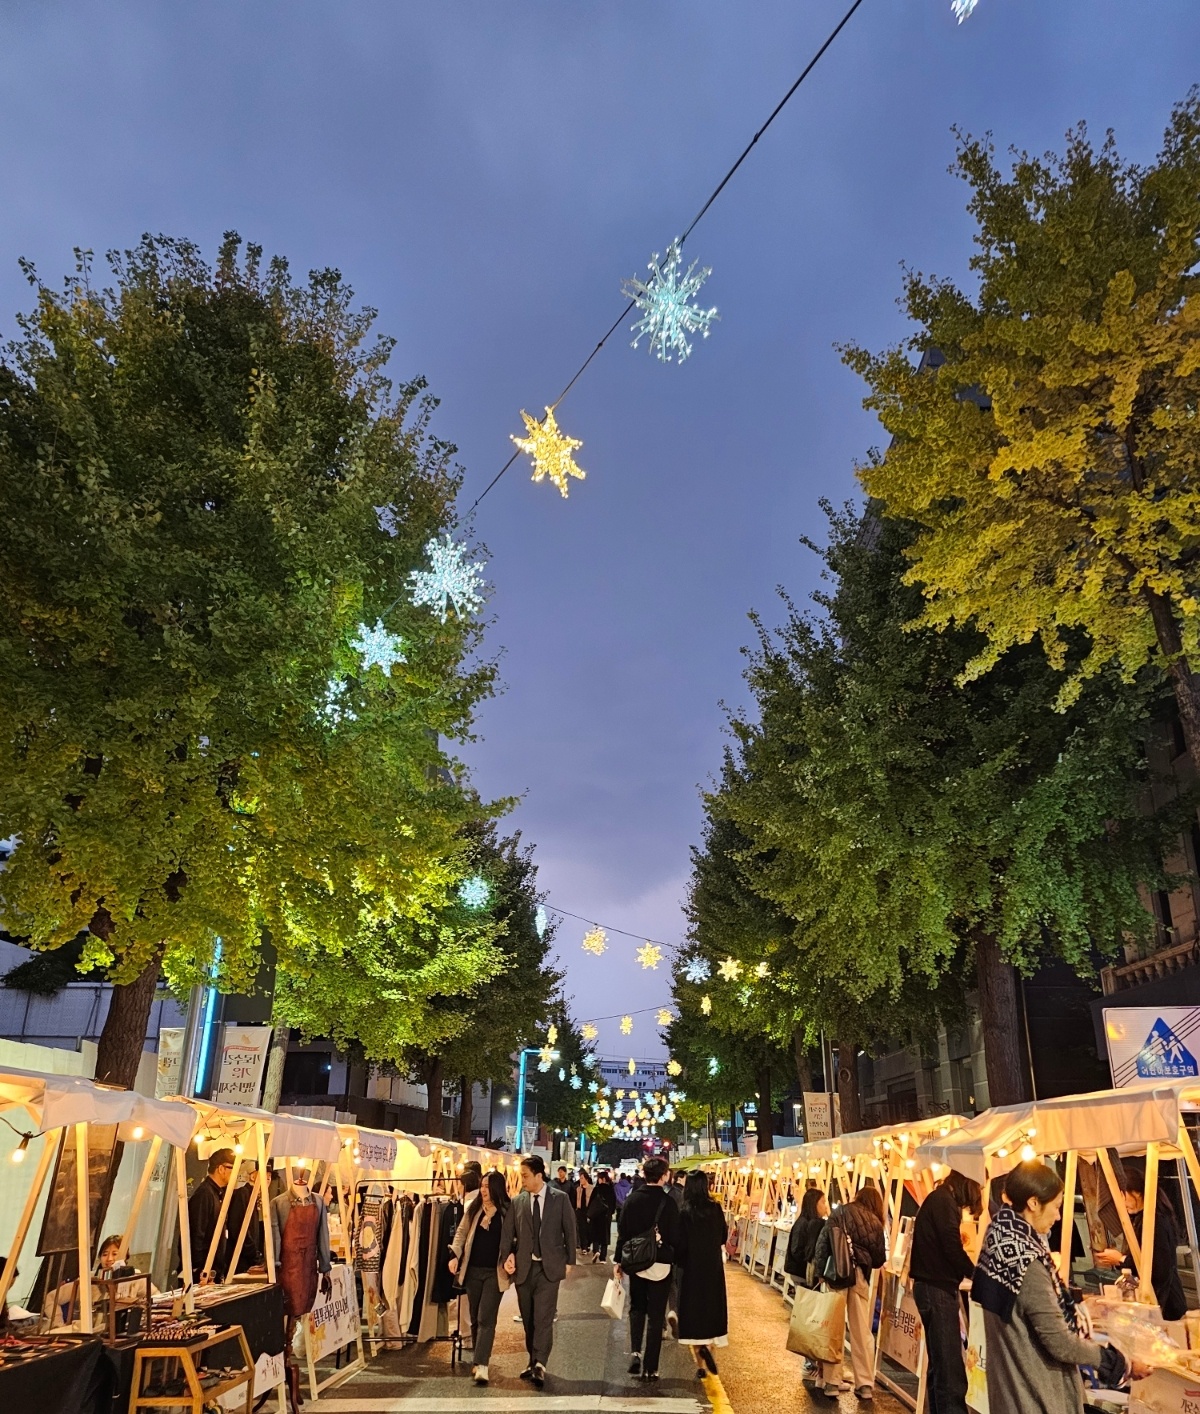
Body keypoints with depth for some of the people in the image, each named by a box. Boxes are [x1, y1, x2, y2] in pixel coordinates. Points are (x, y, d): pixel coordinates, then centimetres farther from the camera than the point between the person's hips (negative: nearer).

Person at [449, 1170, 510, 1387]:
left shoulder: (507, 1212, -5)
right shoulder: (474, 1208, 3)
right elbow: (462, 1232, 5)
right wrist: (455, 1255, -8)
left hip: (495, 1272, -3)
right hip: (473, 1269, 4)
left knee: (486, 1318, -9)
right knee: (475, 1318, 13)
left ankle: (481, 1365, -10)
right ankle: (477, 1359, 25)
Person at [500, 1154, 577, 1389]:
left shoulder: (559, 1199, -4)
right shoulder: (517, 1201, 1)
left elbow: (569, 1230, 2)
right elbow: (507, 1233, 1)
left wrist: (569, 1261, 2)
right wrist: (507, 1256, -13)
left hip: (549, 1267, -3)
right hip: (524, 1267, 3)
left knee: (543, 1317, -10)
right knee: (528, 1319, 12)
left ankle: (539, 1365, -8)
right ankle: (533, 1361, 25)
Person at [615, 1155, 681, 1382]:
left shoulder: (632, 1199, -5)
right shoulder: (668, 1202, -15)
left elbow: (622, 1232, -1)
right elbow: (675, 1237, -10)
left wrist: (618, 1261, 8)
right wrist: (675, 1259, 7)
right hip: (660, 1264, -3)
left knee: (637, 1308, 20)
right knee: (655, 1316, 8)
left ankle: (636, 1352, 3)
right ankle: (650, 1367, 9)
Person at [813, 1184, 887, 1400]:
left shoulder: (840, 1213, 9)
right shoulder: (874, 1223, 10)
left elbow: (822, 1244, -1)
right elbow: (879, 1259, 11)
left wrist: (821, 1272, -4)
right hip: (858, 1274, 0)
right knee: (861, 1331, 10)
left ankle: (832, 1382, 10)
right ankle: (865, 1385, 11)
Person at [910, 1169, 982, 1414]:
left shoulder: (937, 1199, 16)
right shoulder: (944, 1202, -14)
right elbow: (952, 1249, -17)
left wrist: (967, 1271, 10)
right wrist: (974, 1273, -2)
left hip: (931, 1286, 10)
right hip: (938, 1289, -10)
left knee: (940, 1364, 15)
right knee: (950, 1367, -10)